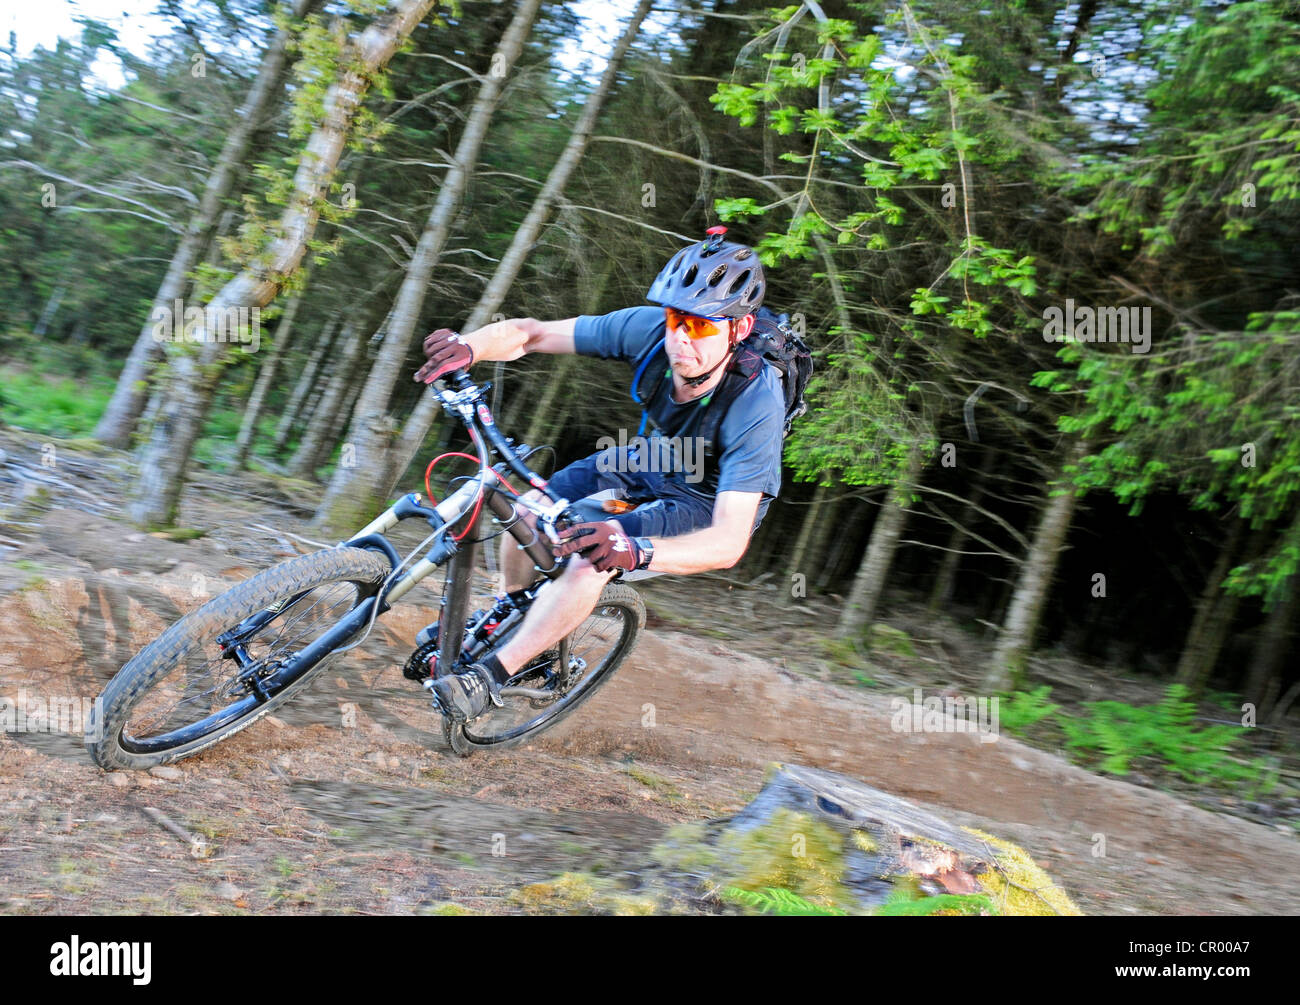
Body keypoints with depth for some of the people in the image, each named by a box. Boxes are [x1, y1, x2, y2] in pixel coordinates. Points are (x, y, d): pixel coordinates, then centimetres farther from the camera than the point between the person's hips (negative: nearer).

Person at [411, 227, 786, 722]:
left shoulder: (755, 407, -38)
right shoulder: (650, 329, -26)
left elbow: (729, 542, -42)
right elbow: (530, 332, -20)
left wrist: (636, 550, -59)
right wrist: (470, 346, -43)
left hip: (713, 500, -5)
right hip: (654, 460, 5)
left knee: (592, 555, -28)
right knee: (529, 512, -9)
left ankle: (491, 676, -13)